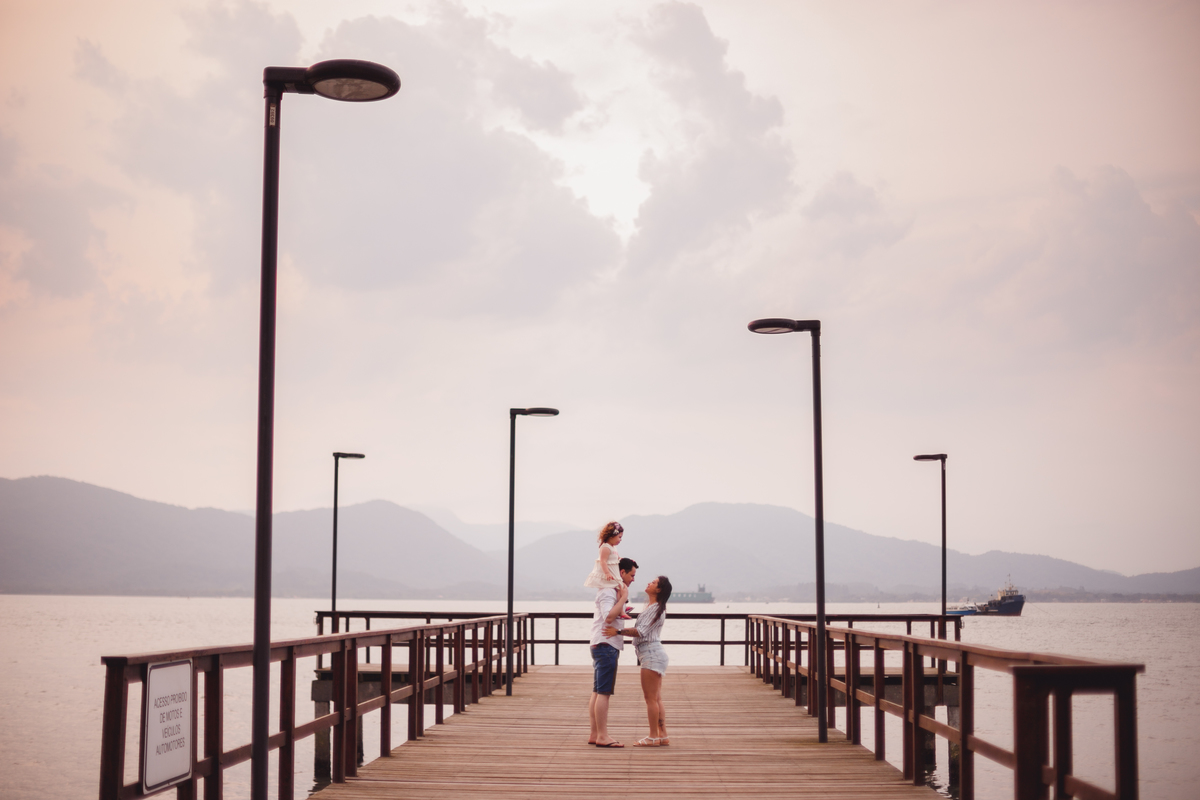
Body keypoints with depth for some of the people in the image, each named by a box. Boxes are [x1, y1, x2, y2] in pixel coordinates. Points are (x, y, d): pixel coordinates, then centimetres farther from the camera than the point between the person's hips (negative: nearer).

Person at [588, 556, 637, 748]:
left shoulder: (613, 590, 19)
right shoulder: (608, 591, -13)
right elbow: (609, 617, -26)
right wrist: (623, 598, -19)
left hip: (602, 646, 11)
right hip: (606, 645, -11)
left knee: (597, 692, 9)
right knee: (603, 692, -10)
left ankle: (595, 735, 11)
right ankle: (602, 736, -10)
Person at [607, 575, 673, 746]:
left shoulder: (656, 609, -13)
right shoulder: (650, 606, 16)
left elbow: (641, 631, -19)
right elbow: (641, 629, 23)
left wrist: (618, 631, -24)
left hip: (652, 654, -10)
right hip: (653, 654, 10)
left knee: (650, 698, -6)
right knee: (656, 699, 11)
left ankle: (653, 737, -3)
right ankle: (663, 735, 13)